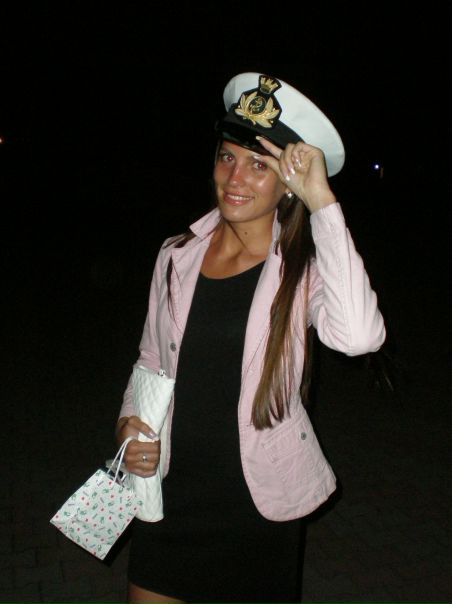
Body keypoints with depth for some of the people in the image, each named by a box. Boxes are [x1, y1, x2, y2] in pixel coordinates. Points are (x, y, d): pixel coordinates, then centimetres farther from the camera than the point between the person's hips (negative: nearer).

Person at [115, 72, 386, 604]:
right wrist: (130, 423, -8)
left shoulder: (303, 267, -12)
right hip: (167, 495, 3)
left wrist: (322, 201, -29)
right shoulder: (178, 256, -1)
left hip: (259, 507, -3)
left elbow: (358, 336, -35)